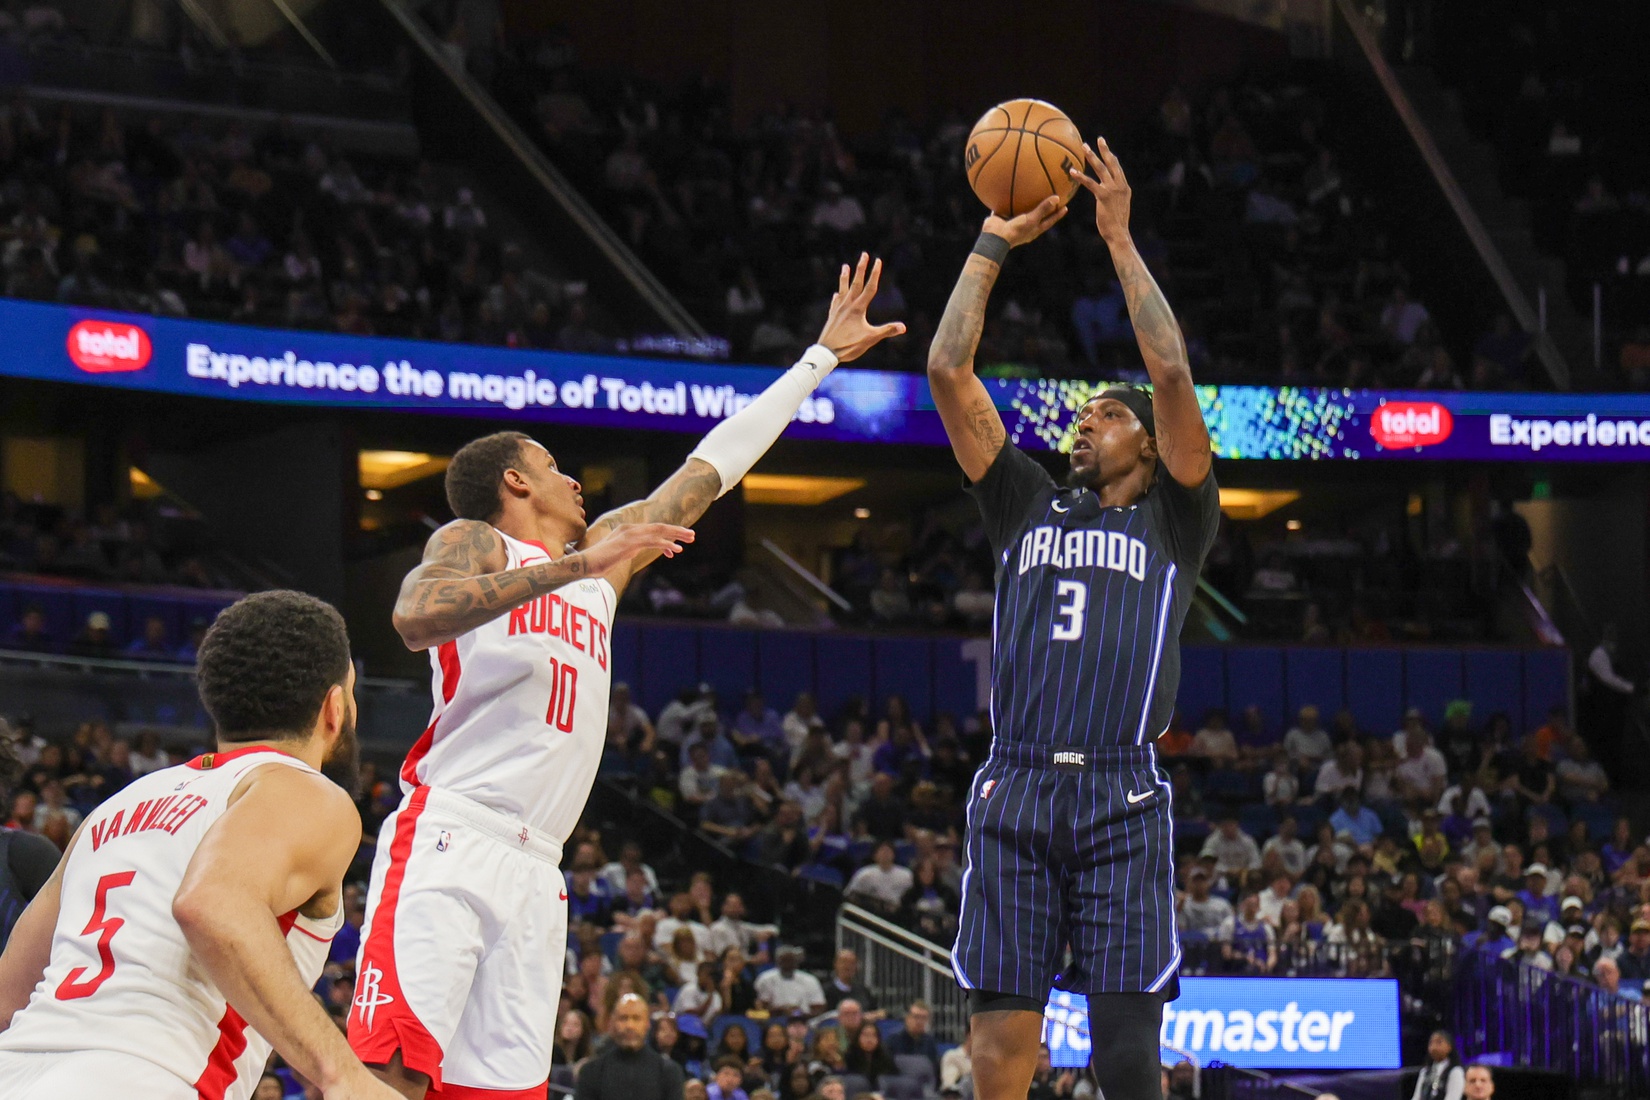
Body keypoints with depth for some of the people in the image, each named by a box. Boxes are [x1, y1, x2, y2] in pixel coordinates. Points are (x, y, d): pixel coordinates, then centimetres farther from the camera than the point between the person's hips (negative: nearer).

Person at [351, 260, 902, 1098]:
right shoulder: (474, 543, 7)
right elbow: (416, 617, -16)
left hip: (533, 872, 7)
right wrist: (572, 566, -22)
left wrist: (822, 356, 38)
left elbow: (711, 468, 34)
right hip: (446, 846, -7)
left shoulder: (603, 555, 27)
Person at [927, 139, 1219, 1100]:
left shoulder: (1173, 519, 14)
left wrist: (1121, 239, 4)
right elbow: (949, 372, 16)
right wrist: (994, 244, 17)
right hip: (1015, 792, 2)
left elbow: (1171, 372, 1)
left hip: (1122, 798, -2)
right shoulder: (1030, 505, 21)